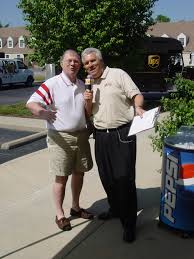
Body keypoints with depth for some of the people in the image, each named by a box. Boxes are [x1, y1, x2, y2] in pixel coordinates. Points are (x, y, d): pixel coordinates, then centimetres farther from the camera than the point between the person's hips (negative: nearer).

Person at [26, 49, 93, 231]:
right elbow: (31, 103, -20)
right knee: (61, 177, 0)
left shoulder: (82, 85, 9)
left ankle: (75, 207, 34)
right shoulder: (52, 84, -11)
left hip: (81, 135, 6)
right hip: (60, 138, -6)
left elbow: (88, 111, 15)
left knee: (79, 173, 15)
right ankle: (60, 215, 17)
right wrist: (41, 112, -42)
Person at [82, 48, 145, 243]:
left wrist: (138, 107, -27)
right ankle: (115, 209, 35)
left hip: (122, 133, -6)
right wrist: (88, 102, -2)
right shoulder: (89, 85, 16)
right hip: (101, 136, 6)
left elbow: (136, 94, -6)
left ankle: (129, 223, 6)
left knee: (124, 178, -5)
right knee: (106, 177, 14)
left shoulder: (118, 74, -2)